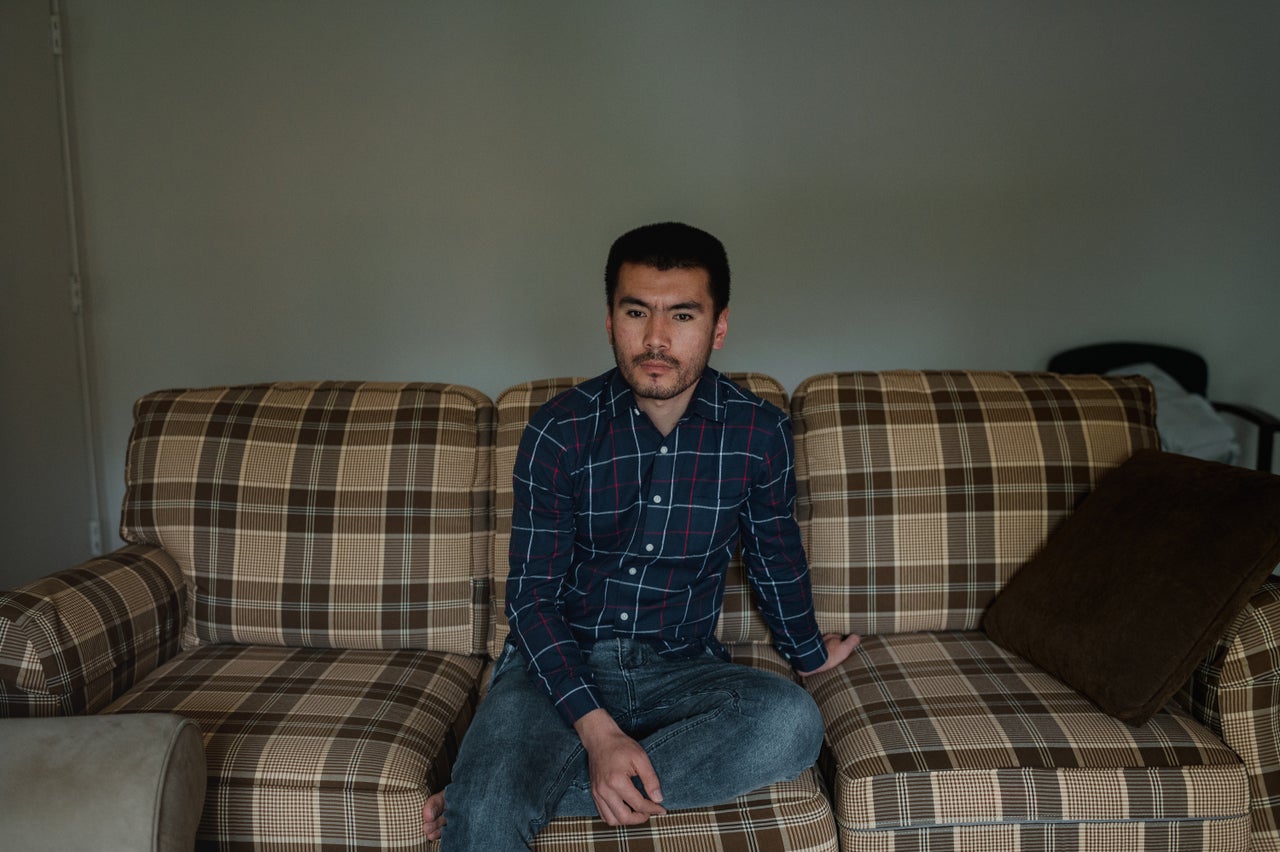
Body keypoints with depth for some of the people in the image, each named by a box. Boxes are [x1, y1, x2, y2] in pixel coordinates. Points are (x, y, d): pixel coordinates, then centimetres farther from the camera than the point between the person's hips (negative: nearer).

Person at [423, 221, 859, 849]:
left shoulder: (758, 433, -4)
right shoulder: (561, 430, -9)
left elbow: (775, 556, 14)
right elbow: (532, 595, -9)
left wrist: (807, 653, 29)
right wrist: (598, 730, -22)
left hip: (680, 668, 4)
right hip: (558, 663, -4)